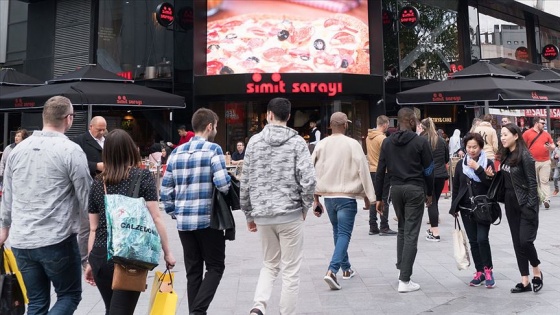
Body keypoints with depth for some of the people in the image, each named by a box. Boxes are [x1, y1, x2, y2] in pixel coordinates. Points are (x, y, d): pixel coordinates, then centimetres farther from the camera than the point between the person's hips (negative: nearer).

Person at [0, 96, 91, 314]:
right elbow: (86, 198, -9)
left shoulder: (18, 149, 6)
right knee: (69, 295, 11)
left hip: (21, 242, 6)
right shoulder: (71, 150, -12)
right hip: (57, 240, -6)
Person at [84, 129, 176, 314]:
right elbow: (155, 219, -7)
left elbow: (93, 228, 11)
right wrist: (167, 252, 0)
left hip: (100, 256, 4)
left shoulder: (98, 183, 7)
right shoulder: (143, 177, -3)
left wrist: (91, 262, 20)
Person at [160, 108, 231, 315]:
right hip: (208, 220, -5)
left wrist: (175, 213, 17)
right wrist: (232, 185, 3)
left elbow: (166, 190, 9)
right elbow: (223, 184, -19)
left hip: (183, 221, 5)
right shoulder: (213, 149, -8)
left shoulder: (176, 153, 9)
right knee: (215, 267, 7)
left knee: (193, 270, 14)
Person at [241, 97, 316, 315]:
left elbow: (245, 181, 4)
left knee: (269, 264, 20)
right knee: (290, 271, 9)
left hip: (262, 214, 3)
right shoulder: (297, 142, -4)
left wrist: (249, 214, 13)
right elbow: (308, 179, -14)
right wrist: (305, 206, 3)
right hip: (290, 213, -3)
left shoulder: (255, 141, 3)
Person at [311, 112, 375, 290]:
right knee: (344, 234, -1)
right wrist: (367, 198, 1)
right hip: (347, 197, -5)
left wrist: (316, 197, 12)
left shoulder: (321, 145, 1)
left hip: (328, 196, 5)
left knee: (337, 232, 20)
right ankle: (332, 271, -16)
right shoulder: (352, 144, -10)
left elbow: (313, 172, 4)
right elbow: (363, 172, -8)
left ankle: (346, 268, 32)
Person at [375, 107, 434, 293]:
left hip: (396, 189, 5)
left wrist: (379, 197, 9)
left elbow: (380, 171, 5)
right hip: (415, 189, -4)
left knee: (402, 229, 23)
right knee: (411, 234, -3)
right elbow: (428, 170, -1)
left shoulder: (387, 142, 6)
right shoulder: (420, 142, -5)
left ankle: (401, 269, 26)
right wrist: (429, 193, 13)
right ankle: (404, 280, -3)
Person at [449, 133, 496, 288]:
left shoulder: (488, 163, -3)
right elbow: (456, 187, 11)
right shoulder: (460, 164, 6)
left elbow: (491, 184, -16)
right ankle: (479, 272, 16)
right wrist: (454, 208, 9)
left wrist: (477, 168, -22)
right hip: (466, 209, 4)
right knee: (473, 241, 7)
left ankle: (488, 270, 6)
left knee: (482, 239, -12)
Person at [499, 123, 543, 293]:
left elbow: (532, 182, -15)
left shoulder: (525, 155, -13)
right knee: (517, 243, 8)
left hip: (525, 203, -7)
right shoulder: (506, 155, 7)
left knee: (525, 240, -10)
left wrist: (531, 206, -18)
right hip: (510, 203, 7)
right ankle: (525, 281, 15)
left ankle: (537, 271, 17)